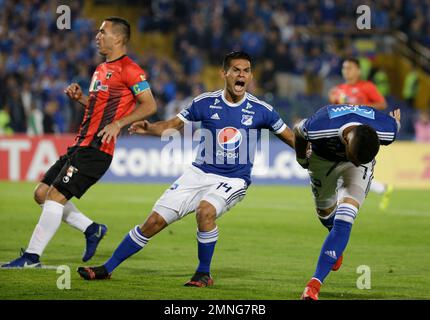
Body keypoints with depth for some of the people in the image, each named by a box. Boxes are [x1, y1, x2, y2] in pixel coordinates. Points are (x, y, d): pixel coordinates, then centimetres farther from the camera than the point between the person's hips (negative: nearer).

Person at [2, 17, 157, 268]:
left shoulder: (129, 70, -9)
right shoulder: (101, 69, 20)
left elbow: (149, 105, -12)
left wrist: (118, 124, -20)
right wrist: (80, 98, 11)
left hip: (96, 149, -10)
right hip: (81, 144, 10)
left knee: (55, 195, -14)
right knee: (42, 193, 8)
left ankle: (32, 257, -11)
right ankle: (92, 229, 15)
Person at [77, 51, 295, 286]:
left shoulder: (260, 110, -5)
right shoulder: (206, 102, -2)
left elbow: (289, 137, 8)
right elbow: (173, 125, 4)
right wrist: (149, 128, -14)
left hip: (233, 180, -2)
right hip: (200, 173, 2)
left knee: (206, 210, -34)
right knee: (155, 221, -2)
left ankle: (204, 274, -13)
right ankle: (106, 269, 11)